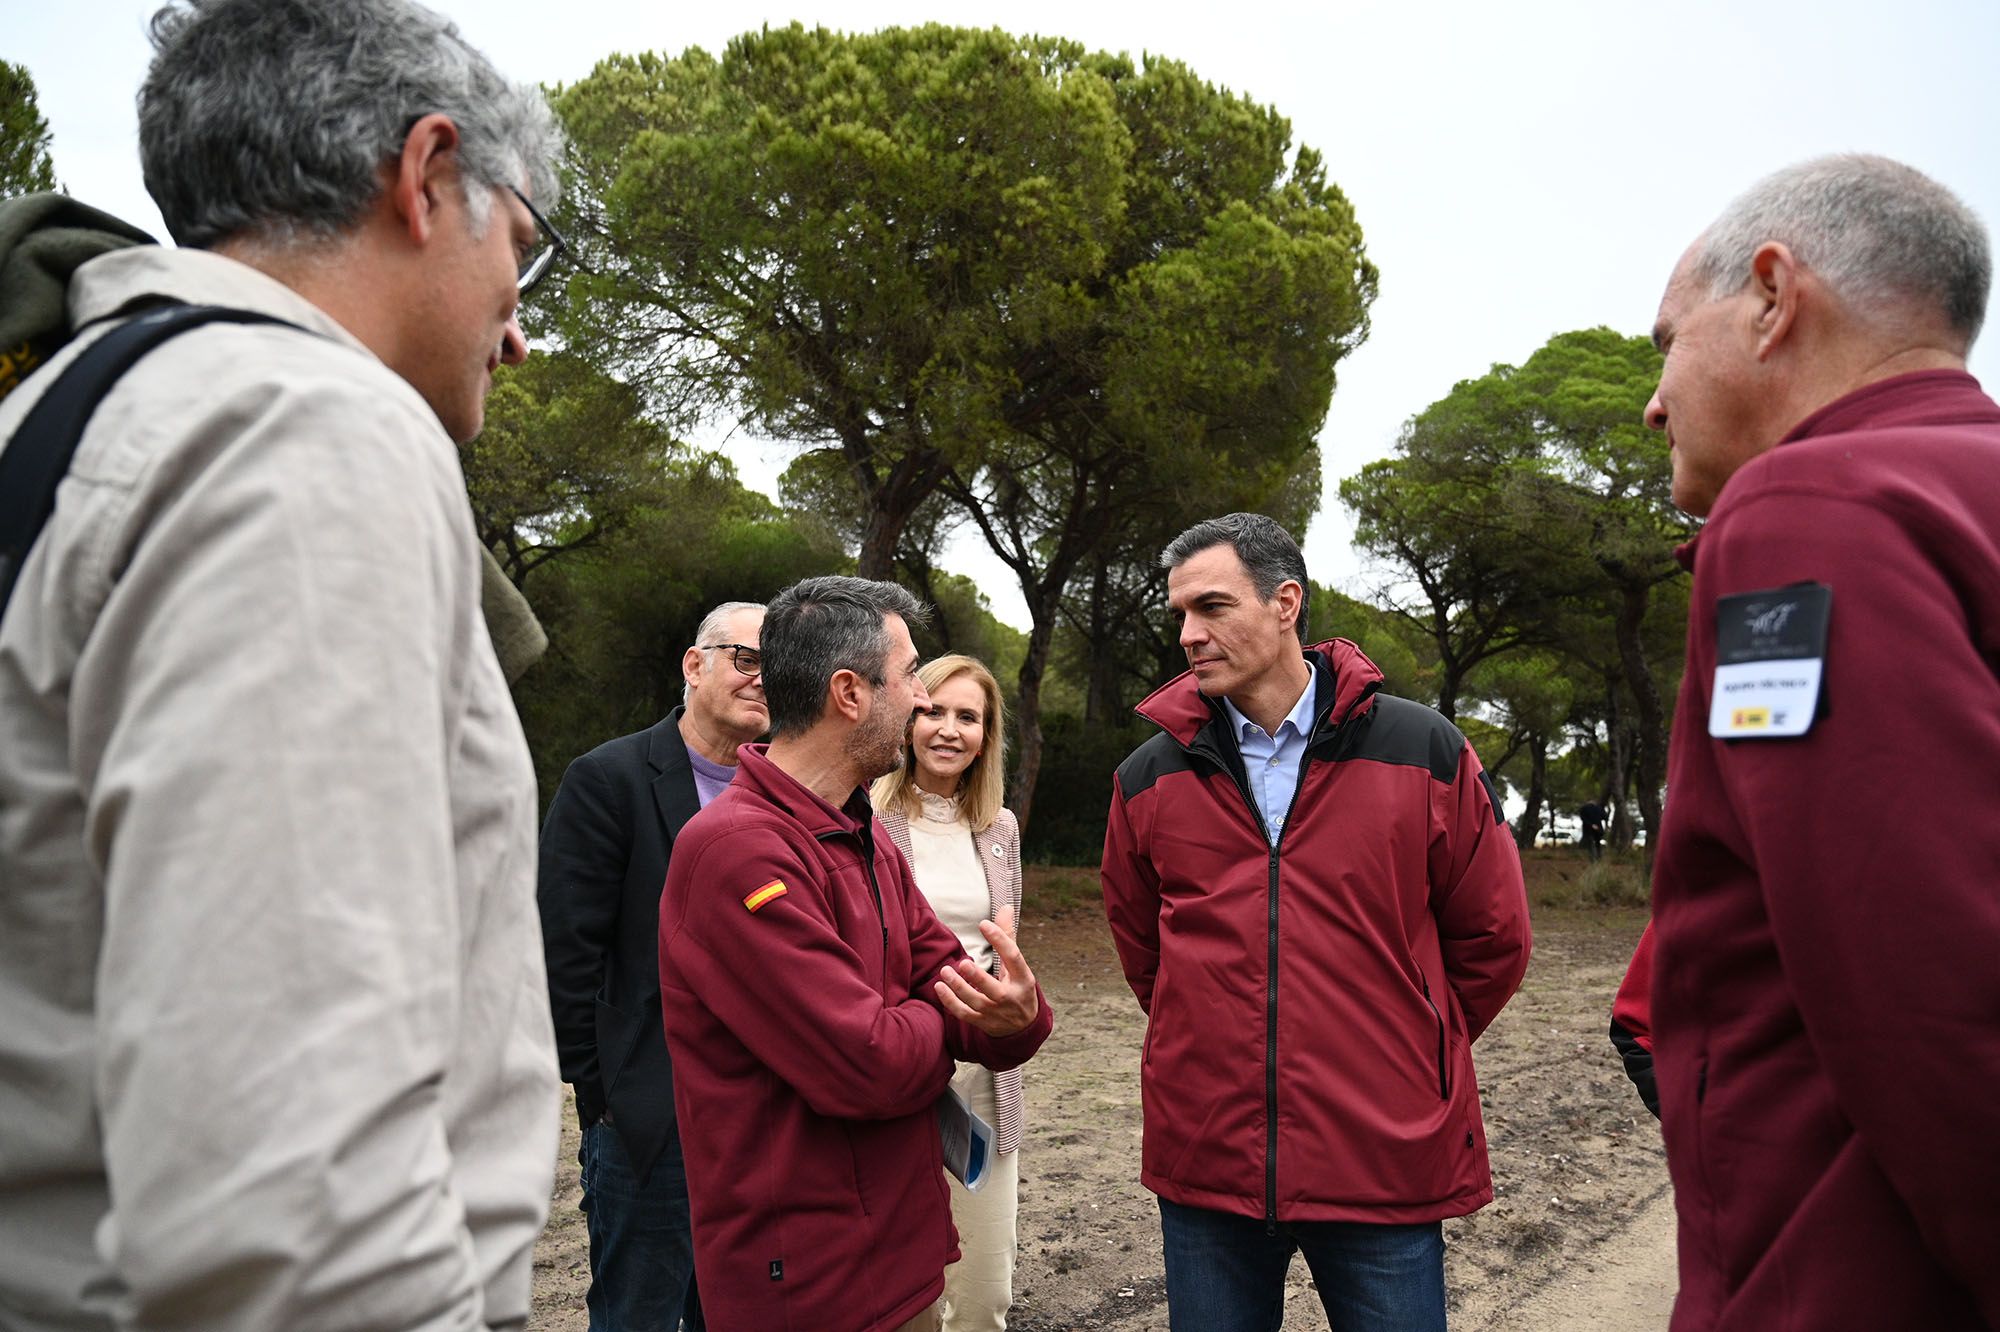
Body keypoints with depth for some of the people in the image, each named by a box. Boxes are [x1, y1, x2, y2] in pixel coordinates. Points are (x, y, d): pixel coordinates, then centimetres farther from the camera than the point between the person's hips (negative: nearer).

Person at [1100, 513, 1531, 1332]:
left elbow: (1492, 939, 6)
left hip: (1388, 1166, -1)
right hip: (1205, 1164, 2)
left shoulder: (1425, 754, -3)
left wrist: (1410, 1050, 11)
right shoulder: (1150, 778, 2)